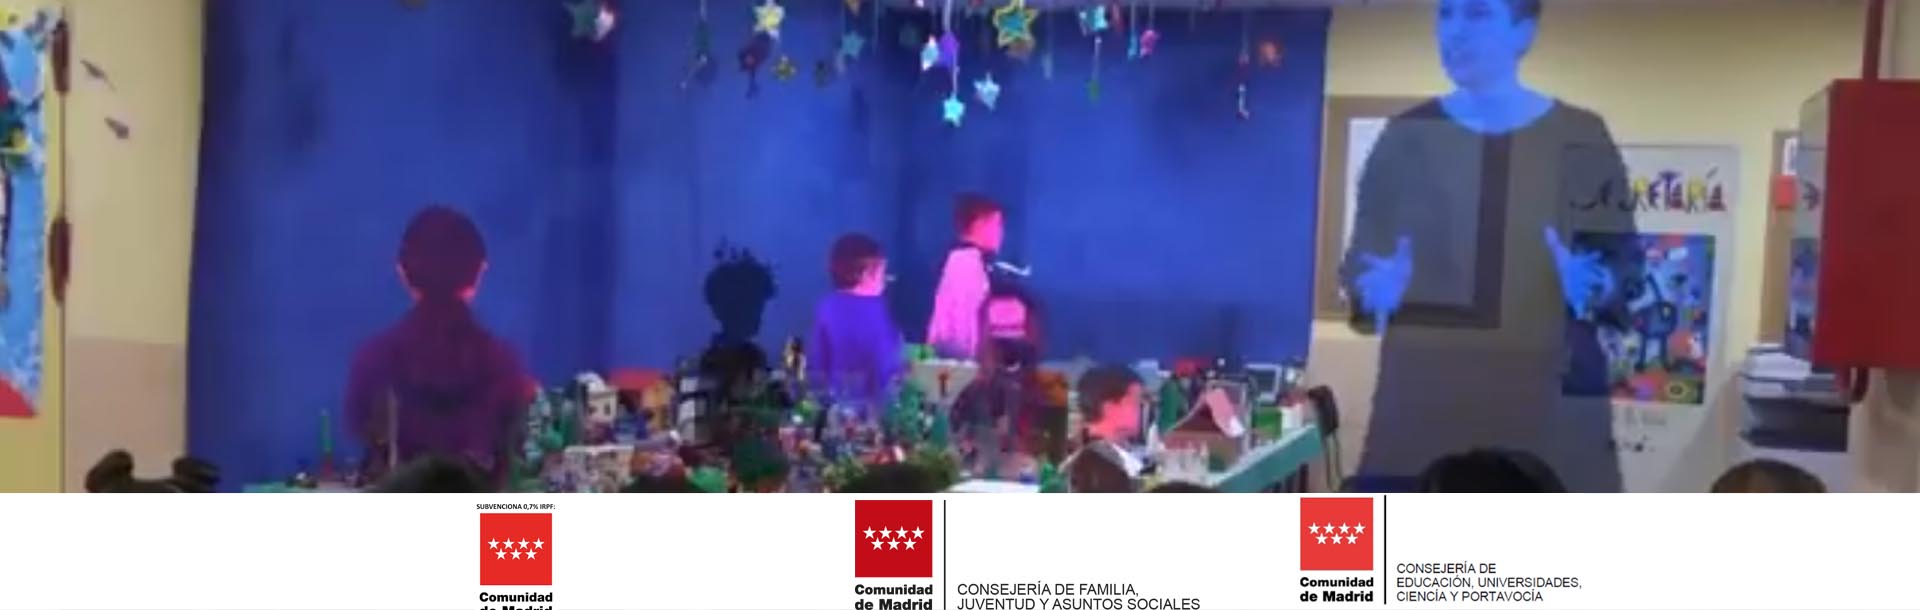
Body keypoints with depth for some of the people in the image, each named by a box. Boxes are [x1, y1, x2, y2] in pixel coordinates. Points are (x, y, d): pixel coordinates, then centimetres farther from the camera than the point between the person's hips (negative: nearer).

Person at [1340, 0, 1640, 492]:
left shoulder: (1580, 137, 5)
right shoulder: (1407, 136, 8)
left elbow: (1625, 259, 6)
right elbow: (1360, 256, 8)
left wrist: (1594, 288, -16)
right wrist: (1375, 289, -14)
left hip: (1550, 400, -1)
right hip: (1423, 396, 1)